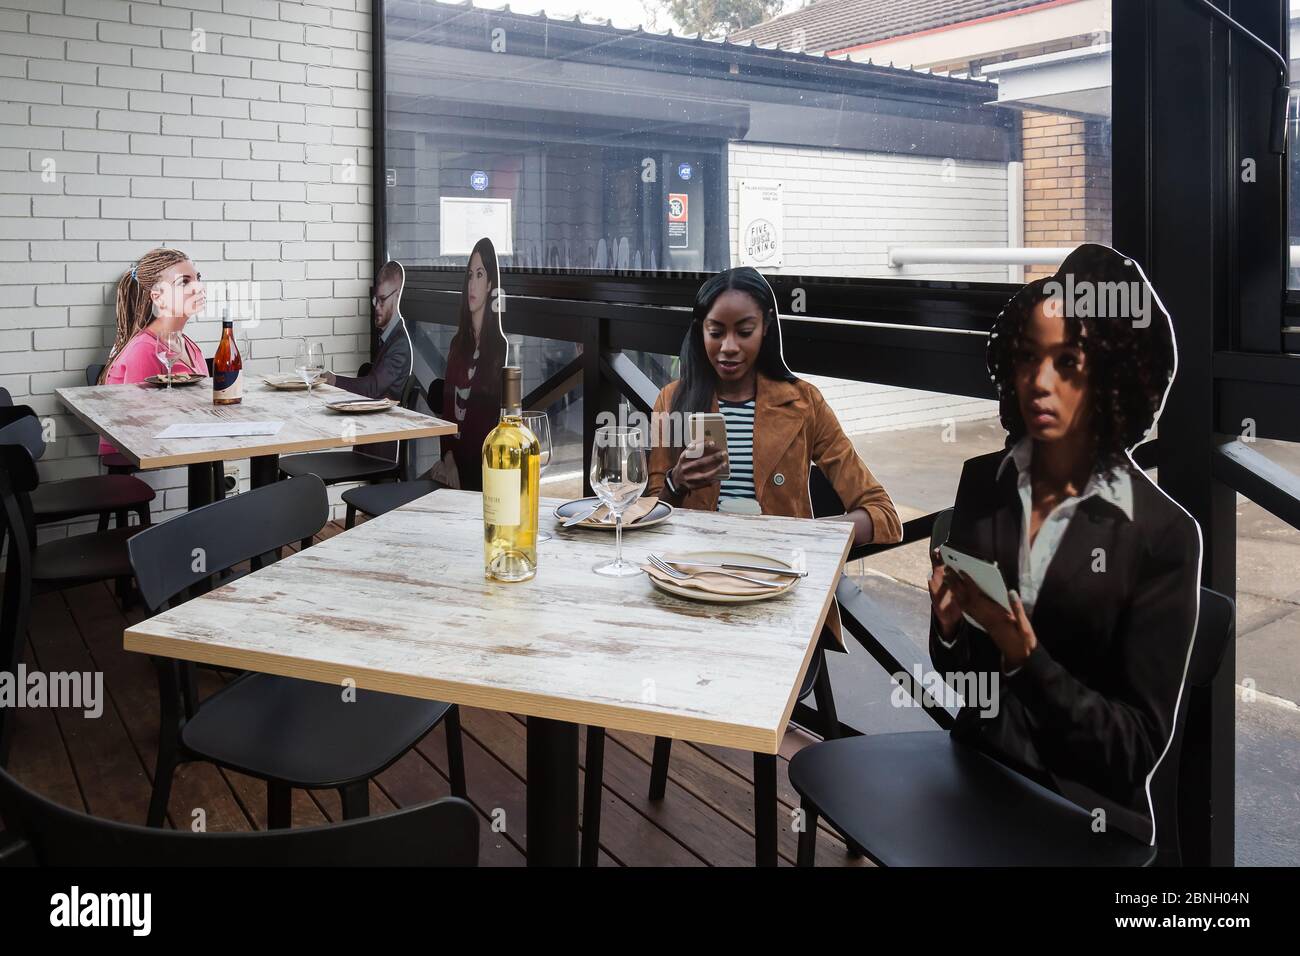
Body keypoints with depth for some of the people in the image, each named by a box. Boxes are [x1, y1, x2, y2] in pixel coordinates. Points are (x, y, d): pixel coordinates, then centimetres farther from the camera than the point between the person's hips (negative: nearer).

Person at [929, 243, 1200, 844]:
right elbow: (954, 672, 8)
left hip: (1085, 814, -3)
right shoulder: (982, 482, 0)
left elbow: (1140, 744, -10)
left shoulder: (1163, 534, -12)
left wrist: (1025, 658, -21)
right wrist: (948, 624, -13)